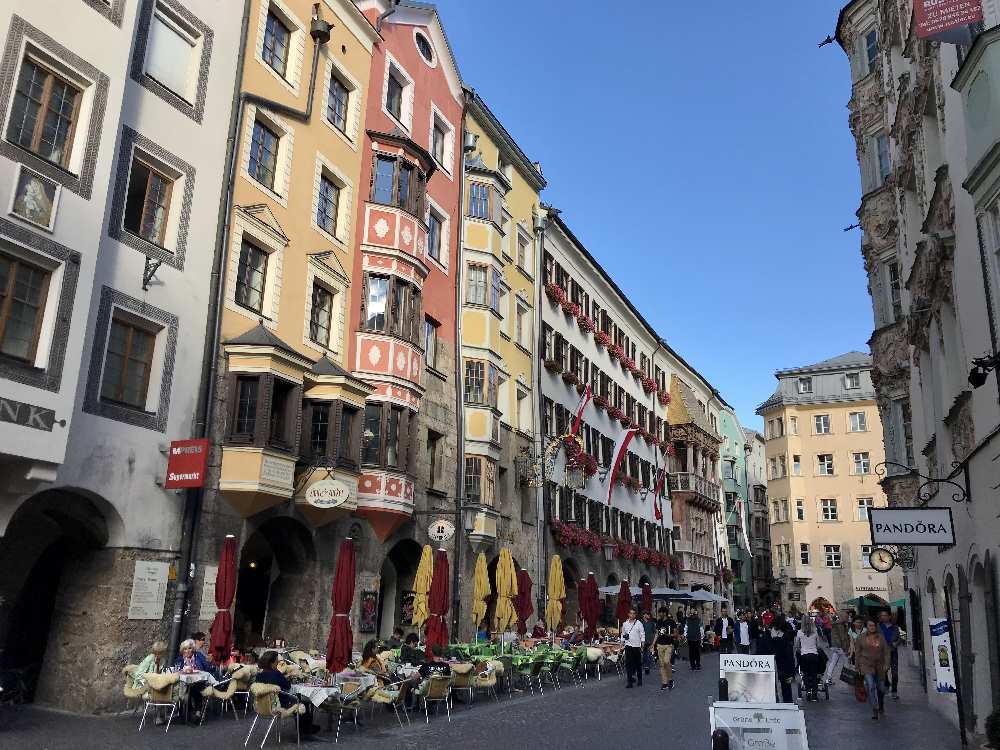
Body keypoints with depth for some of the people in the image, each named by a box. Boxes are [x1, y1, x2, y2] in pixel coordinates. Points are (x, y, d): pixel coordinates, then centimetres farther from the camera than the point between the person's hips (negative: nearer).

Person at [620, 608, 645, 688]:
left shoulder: (639, 623, -2)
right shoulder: (625, 624, 7)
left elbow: (642, 635, -1)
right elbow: (623, 635, 14)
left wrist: (642, 646, -6)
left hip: (637, 646, -2)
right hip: (628, 646, 2)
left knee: (638, 664, 7)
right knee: (628, 663, -3)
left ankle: (640, 680, 22)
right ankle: (629, 681, 0)